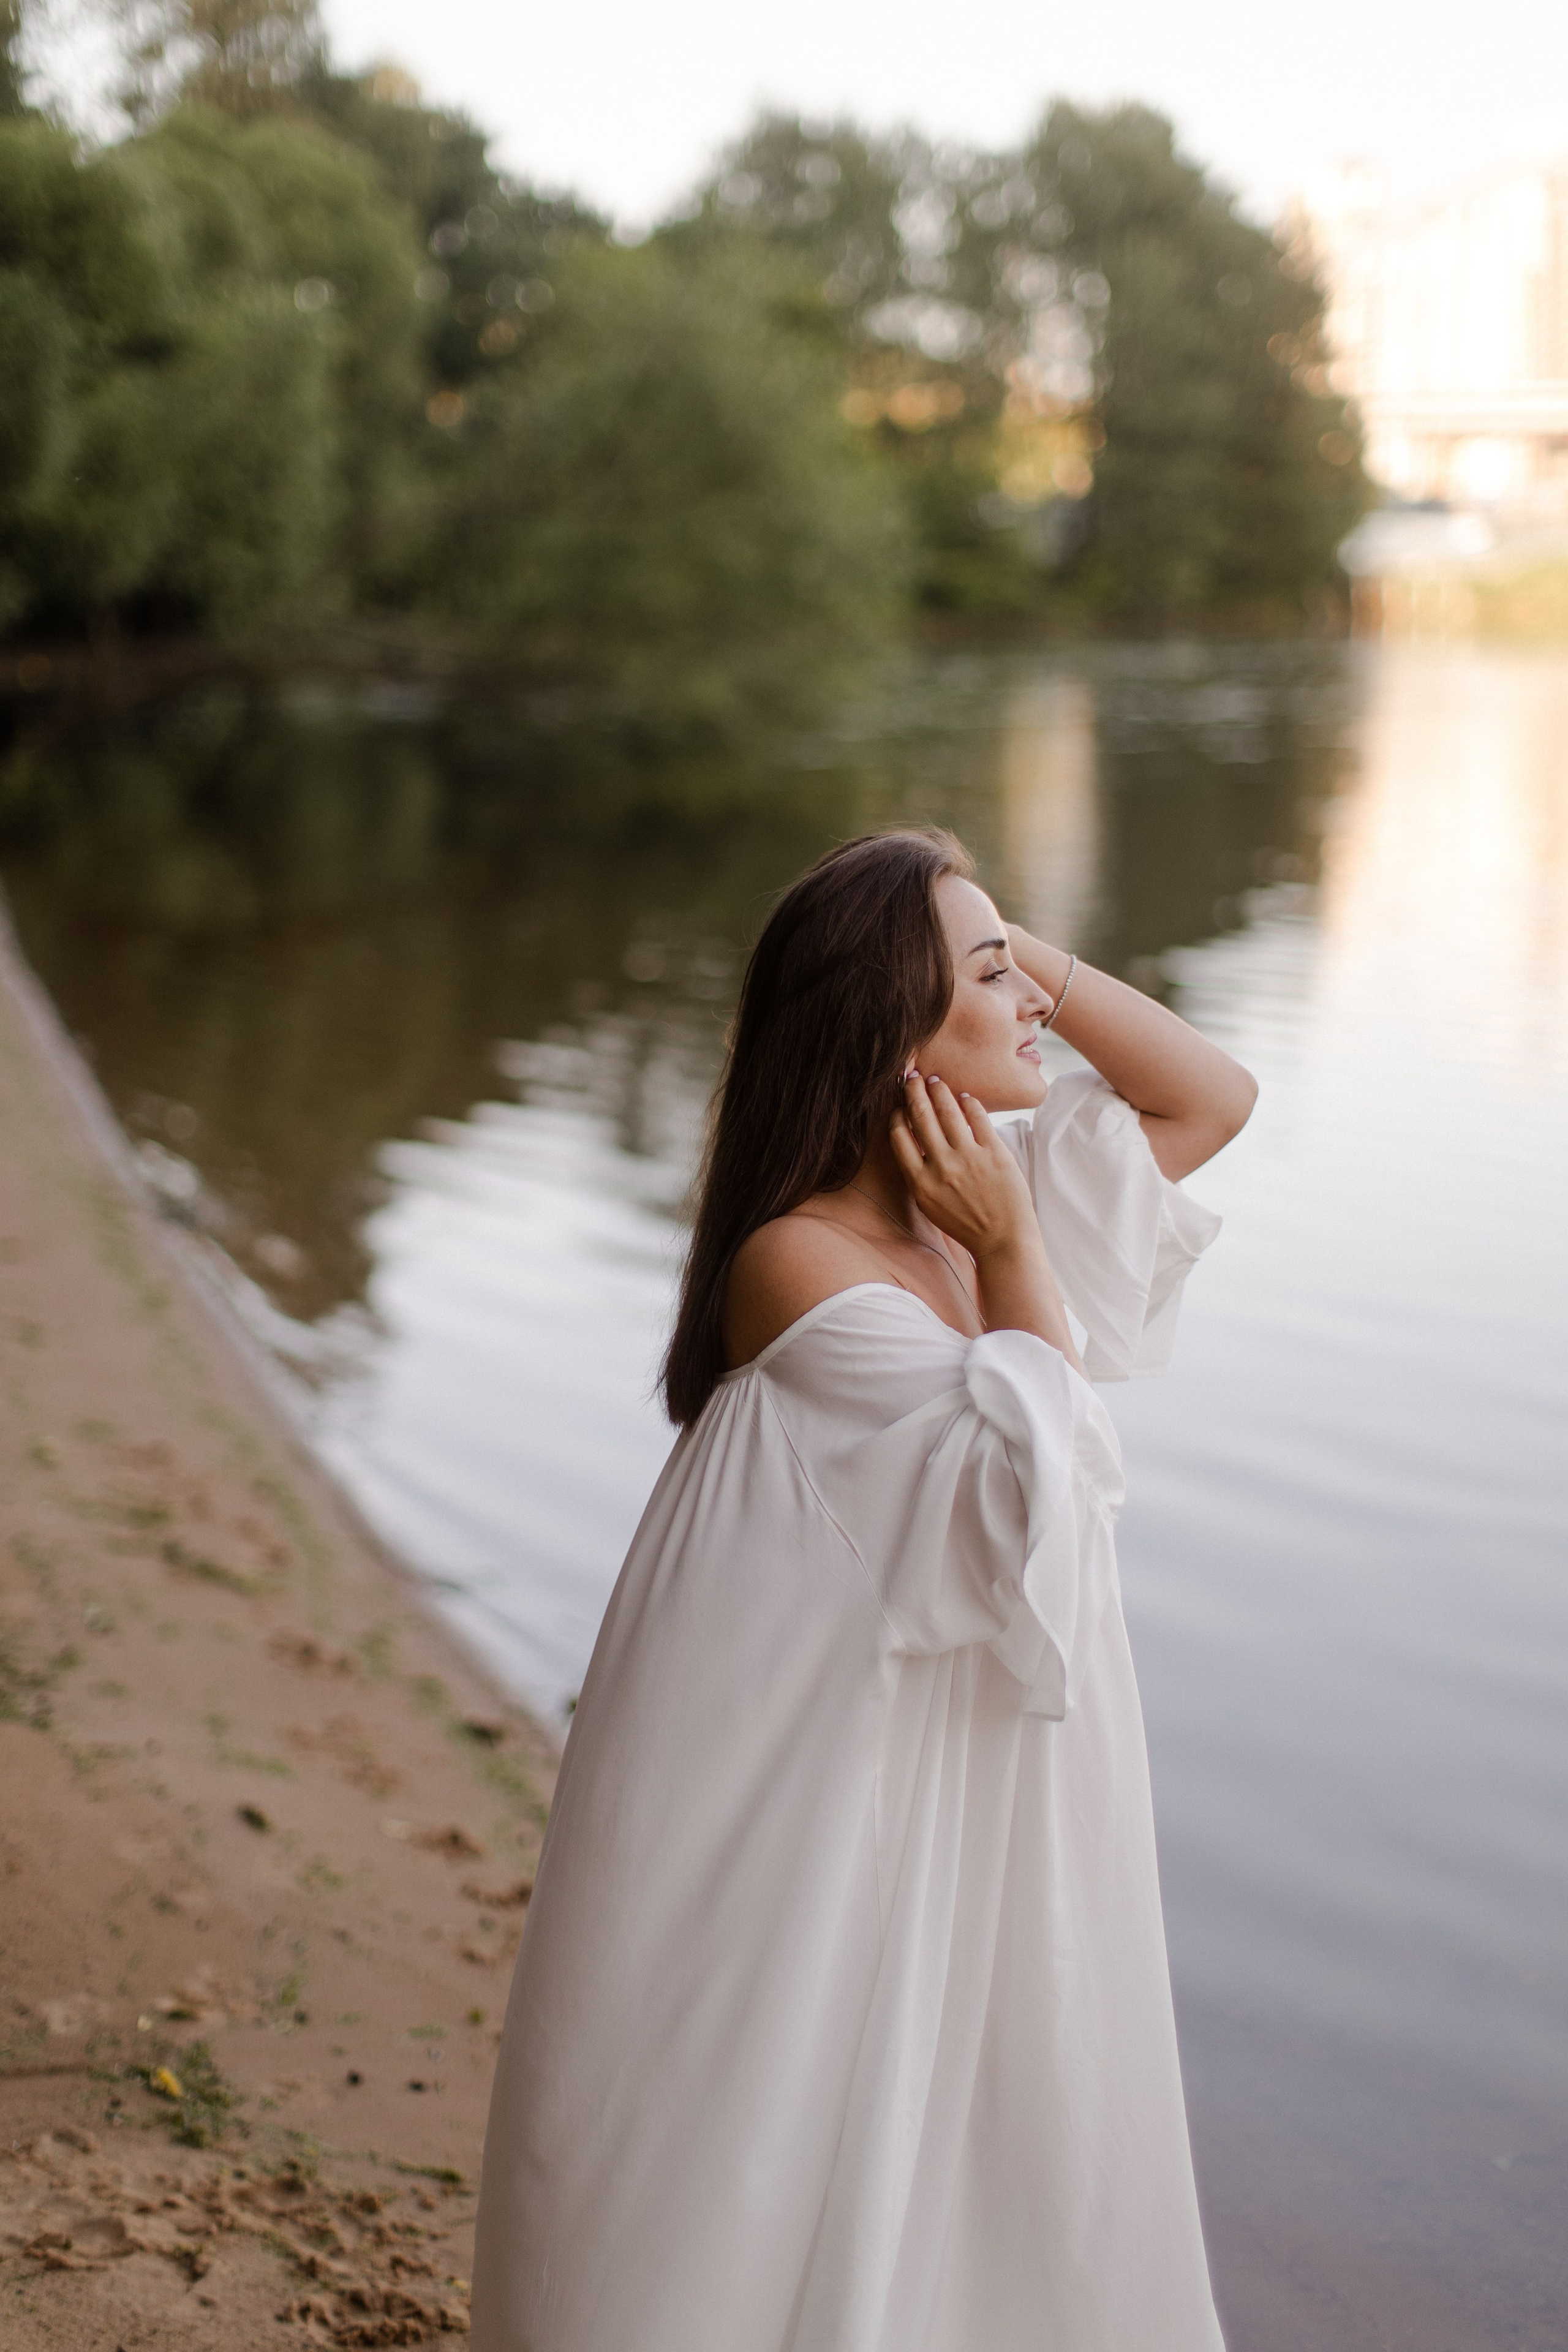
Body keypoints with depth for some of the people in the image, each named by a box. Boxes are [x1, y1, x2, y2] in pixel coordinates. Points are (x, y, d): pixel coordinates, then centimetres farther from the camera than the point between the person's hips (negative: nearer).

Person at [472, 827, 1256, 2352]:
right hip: (800, 1813, -7)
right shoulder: (801, 1267, -21)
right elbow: (1039, 1484, -20)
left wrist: (1026, 951, -2)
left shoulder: (989, 1199, 1)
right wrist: (1014, 1261, -15)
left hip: (964, 1801, 8)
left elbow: (1214, 1095, 9)